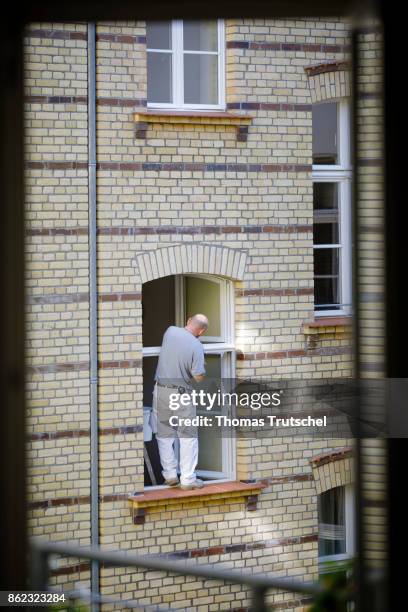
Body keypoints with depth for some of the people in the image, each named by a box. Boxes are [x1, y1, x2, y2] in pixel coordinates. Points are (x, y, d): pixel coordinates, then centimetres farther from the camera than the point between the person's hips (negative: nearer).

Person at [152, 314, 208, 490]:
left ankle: (170, 475, 14)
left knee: (164, 434, 12)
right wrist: (202, 368, 7)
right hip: (181, 394, -4)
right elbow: (198, 377, -15)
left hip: (161, 390, 4)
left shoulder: (170, 331, -2)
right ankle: (187, 479, 3)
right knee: (188, 436, 5)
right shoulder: (196, 345, -15)